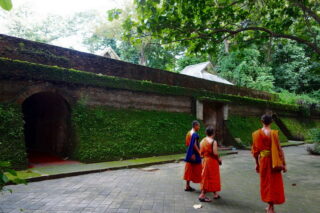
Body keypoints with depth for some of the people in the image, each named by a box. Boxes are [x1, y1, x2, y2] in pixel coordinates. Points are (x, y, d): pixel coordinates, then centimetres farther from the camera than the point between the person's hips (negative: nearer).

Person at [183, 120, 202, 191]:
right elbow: (194, 145, -22)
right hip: (194, 154, -9)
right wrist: (199, 152, -16)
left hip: (189, 153, 9)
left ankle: (187, 186, 18)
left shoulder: (189, 133, 9)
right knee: (197, 169, 3)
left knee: (189, 169, 12)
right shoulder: (195, 134, -17)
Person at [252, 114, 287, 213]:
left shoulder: (256, 134, -4)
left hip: (262, 160, 3)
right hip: (273, 161, -2)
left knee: (265, 182, 17)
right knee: (274, 183, 10)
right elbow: (279, 149, -11)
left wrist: (257, 163, 11)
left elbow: (255, 150, 0)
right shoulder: (274, 133, -13)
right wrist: (283, 164, -2)